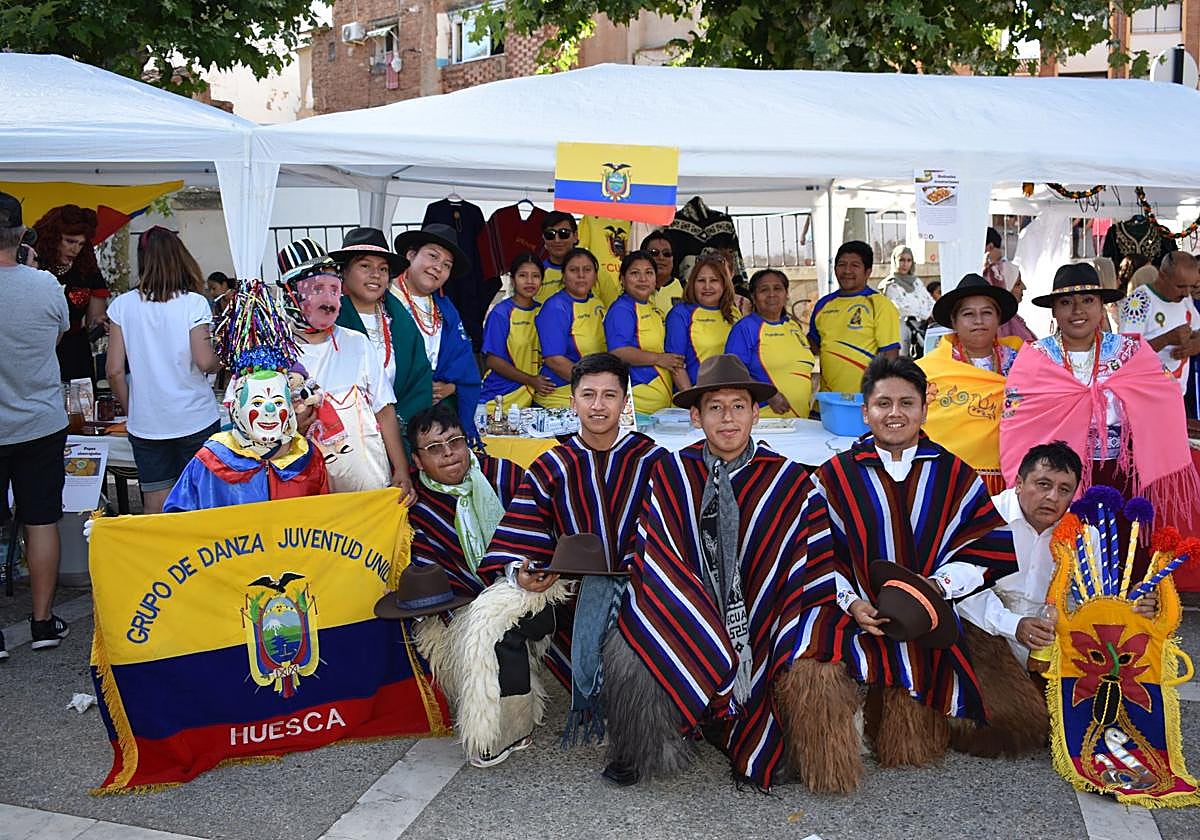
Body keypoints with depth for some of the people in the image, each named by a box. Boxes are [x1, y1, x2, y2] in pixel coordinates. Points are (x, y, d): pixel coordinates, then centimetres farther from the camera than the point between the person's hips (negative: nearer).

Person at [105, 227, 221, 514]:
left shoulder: (122, 305, -1)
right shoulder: (194, 303, -8)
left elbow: (114, 370, 0)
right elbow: (205, 362, -13)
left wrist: (132, 409, 13)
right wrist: (221, 360, 9)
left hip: (145, 423, 2)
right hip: (195, 419, -2)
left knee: (155, 509, 9)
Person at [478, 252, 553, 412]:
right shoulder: (500, 313, -7)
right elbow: (492, 360, -10)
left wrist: (541, 383, -2)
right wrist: (531, 381, -13)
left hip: (530, 398, 5)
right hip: (500, 399, -5)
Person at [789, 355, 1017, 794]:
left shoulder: (954, 476, 11)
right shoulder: (836, 476, 8)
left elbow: (989, 545, 6)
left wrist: (938, 584, -10)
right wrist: (850, 602, -11)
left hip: (930, 615, 2)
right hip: (853, 611, -1)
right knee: (816, 672, -30)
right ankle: (831, 764, -1)